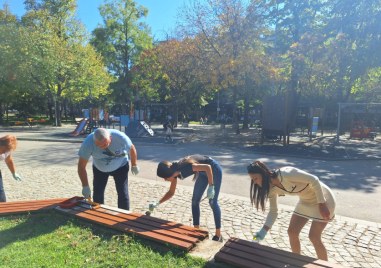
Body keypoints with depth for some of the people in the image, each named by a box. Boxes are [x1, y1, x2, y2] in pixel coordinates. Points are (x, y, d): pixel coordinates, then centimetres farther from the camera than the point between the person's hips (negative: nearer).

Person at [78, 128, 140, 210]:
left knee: (123, 193, -6)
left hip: (120, 166, -1)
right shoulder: (88, 143, -32)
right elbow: (81, 165, -24)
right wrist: (85, 186, -29)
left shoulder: (120, 137, -34)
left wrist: (134, 165, 0)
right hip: (99, 168, 2)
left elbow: (132, 149, -13)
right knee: (97, 194, 2)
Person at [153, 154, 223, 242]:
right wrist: (157, 203, -7)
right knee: (195, 201, 5)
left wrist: (211, 187, -33)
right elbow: (171, 192, 2)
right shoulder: (175, 171, -9)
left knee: (213, 202, -4)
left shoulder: (184, 167, -34)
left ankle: (218, 235, 9)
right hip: (203, 172, 8)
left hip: (213, 169, -8)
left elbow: (208, 167, -35)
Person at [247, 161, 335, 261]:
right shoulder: (272, 188, -8)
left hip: (322, 198, -7)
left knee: (314, 237, -7)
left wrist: (321, 204, -23)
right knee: (292, 232, 6)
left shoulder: (285, 174, -34)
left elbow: (314, 180, -28)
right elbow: (273, 211, -1)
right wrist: (263, 231, -10)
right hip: (305, 201, 8)